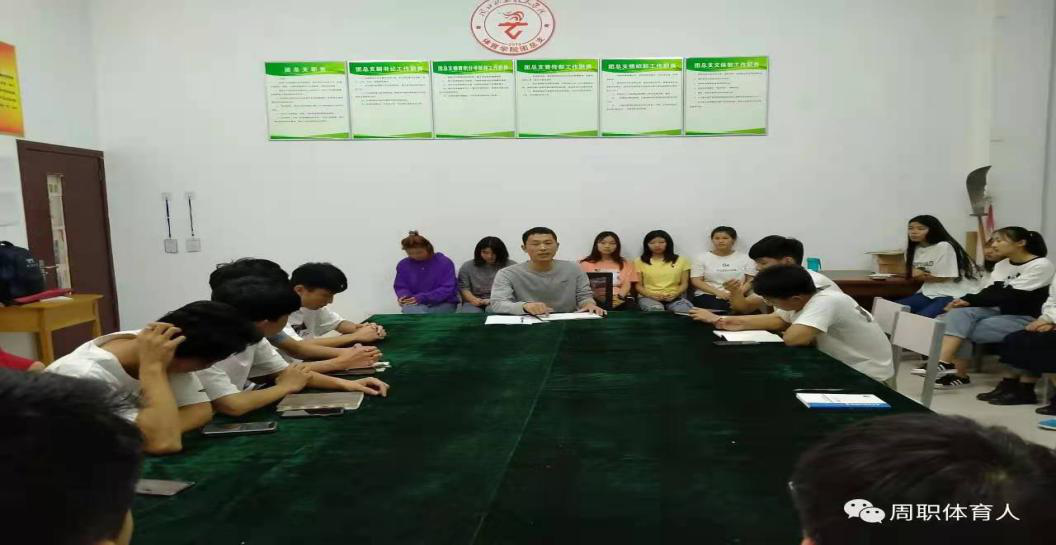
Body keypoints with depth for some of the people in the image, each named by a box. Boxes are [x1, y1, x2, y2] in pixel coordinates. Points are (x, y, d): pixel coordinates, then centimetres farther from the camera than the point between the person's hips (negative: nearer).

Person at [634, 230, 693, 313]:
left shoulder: (680, 260, 14)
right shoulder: (639, 262, 10)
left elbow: (684, 283, 12)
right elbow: (638, 285, 8)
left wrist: (675, 294, -9)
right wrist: (651, 295, -11)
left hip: (675, 297, 1)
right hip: (648, 297, -1)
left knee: (686, 310, -34)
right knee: (656, 310, -39)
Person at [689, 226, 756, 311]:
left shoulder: (745, 258, 13)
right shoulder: (702, 258, 11)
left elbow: (751, 280, 7)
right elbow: (696, 281, 3)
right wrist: (717, 292, -12)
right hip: (708, 297, -1)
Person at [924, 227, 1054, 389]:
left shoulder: (1041, 265, -11)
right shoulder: (1001, 265, 12)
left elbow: (1010, 296, -19)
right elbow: (992, 292, -2)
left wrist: (970, 300, -20)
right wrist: (966, 300, -22)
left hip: (1026, 319, -7)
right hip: (1001, 311, 7)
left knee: (961, 327, -23)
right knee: (958, 314, -23)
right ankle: (944, 363, -32)